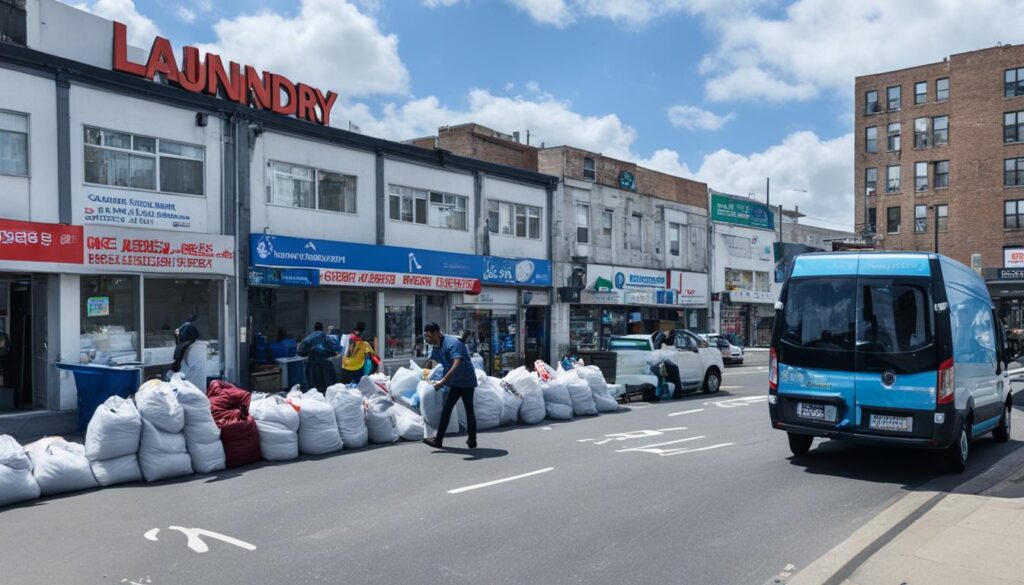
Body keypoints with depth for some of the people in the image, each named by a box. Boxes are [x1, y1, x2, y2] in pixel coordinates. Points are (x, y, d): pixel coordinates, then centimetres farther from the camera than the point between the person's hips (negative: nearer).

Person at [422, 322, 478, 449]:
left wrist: (443, 381, -41)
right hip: (455, 383, 8)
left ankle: (472, 441, 10)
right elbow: (431, 362, 17)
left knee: (469, 410, 0)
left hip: (466, 381, -8)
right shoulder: (437, 347, 3)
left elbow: (457, 364, -36)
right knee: (446, 409, 4)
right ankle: (438, 440, 4)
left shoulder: (452, 343, -24)